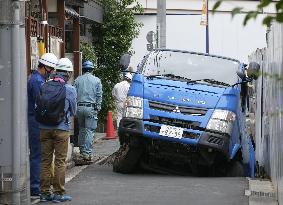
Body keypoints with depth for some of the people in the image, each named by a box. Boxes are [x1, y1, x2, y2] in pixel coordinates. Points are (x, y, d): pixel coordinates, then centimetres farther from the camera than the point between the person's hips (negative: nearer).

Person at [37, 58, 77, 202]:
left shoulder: (44, 87, -1)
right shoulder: (70, 90, -9)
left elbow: (37, 107, 4)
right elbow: (73, 111, 1)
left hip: (44, 128, 3)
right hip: (61, 128, -3)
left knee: (45, 160, 10)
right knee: (60, 161, 4)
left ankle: (45, 192, 14)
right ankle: (58, 193, 5)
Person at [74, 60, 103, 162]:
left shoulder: (77, 80, 6)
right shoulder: (96, 80, 1)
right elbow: (99, 96, 0)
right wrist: (98, 108, 7)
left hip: (79, 107, 3)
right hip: (91, 107, -3)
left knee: (81, 130, 15)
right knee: (89, 130, -3)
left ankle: (82, 151, 19)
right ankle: (87, 153, -8)